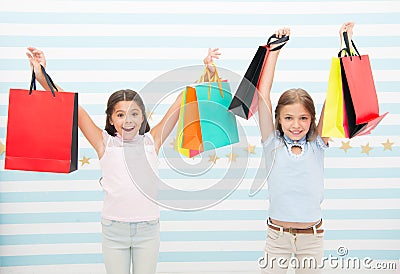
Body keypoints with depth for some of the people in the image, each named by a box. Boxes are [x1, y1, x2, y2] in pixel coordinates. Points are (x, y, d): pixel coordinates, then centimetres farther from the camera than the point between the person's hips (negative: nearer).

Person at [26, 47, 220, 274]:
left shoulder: (152, 141, -1)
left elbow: (180, 103, -3)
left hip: (148, 228, 1)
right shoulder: (105, 143, -3)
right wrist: (43, 77, -18)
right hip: (114, 229, 0)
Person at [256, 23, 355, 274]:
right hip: (277, 235, -1)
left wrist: (345, 43, -7)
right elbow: (263, 93, -12)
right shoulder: (273, 144, -6)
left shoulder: (317, 145, -4)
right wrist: (275, 48, -9)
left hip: (312, 236, 1)